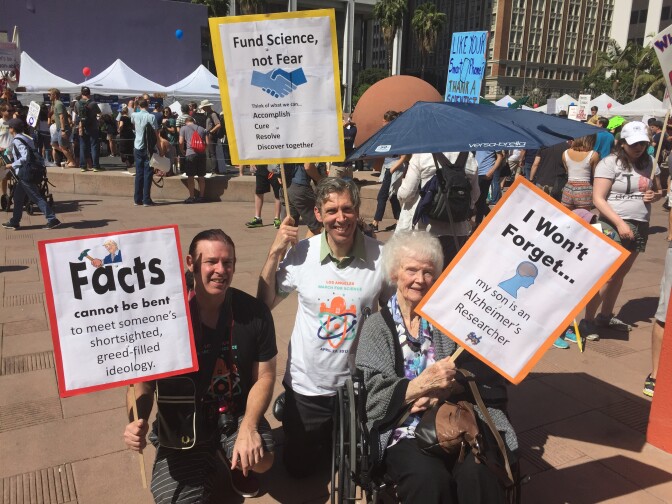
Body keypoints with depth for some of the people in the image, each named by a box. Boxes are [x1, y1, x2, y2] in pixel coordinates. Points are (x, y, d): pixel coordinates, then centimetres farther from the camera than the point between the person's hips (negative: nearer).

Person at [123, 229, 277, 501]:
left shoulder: (255, 312, -12)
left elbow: (264, 376, -6)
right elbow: (143, 380, -7)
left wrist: (248, 426, -21)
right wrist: (138, 421, -27)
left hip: (236, 414, 0)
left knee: (261, 460, -27)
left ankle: (232, 460, 13)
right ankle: (206, 463, 21)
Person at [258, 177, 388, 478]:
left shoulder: (379, 257, -15)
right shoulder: (301, 253, -12)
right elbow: (264, 305, -4)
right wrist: (275, 252, -13)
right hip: (306, 385, 1)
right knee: (299, 467, 18)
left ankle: (336, 438, 49)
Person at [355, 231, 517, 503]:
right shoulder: (376, 326, 7)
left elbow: (486, 377, 3)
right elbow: (373, 397, -4)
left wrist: (446, 388, -14)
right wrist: (421, 385, -18)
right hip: (403, 429, -1)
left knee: (478, 473, -29)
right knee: (429, 478, -31)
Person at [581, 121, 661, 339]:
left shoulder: (650, 162, 9)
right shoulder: (610, 163, -9)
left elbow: (658, 190, 22)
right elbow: (598, 199, -14)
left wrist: (654, 196, -3)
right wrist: (619, 223, -23)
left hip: (640, 227, 6)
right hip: (614, 226, -6)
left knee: (620, 274, 14)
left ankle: (606, 316, 26)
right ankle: (587, 321, -2)